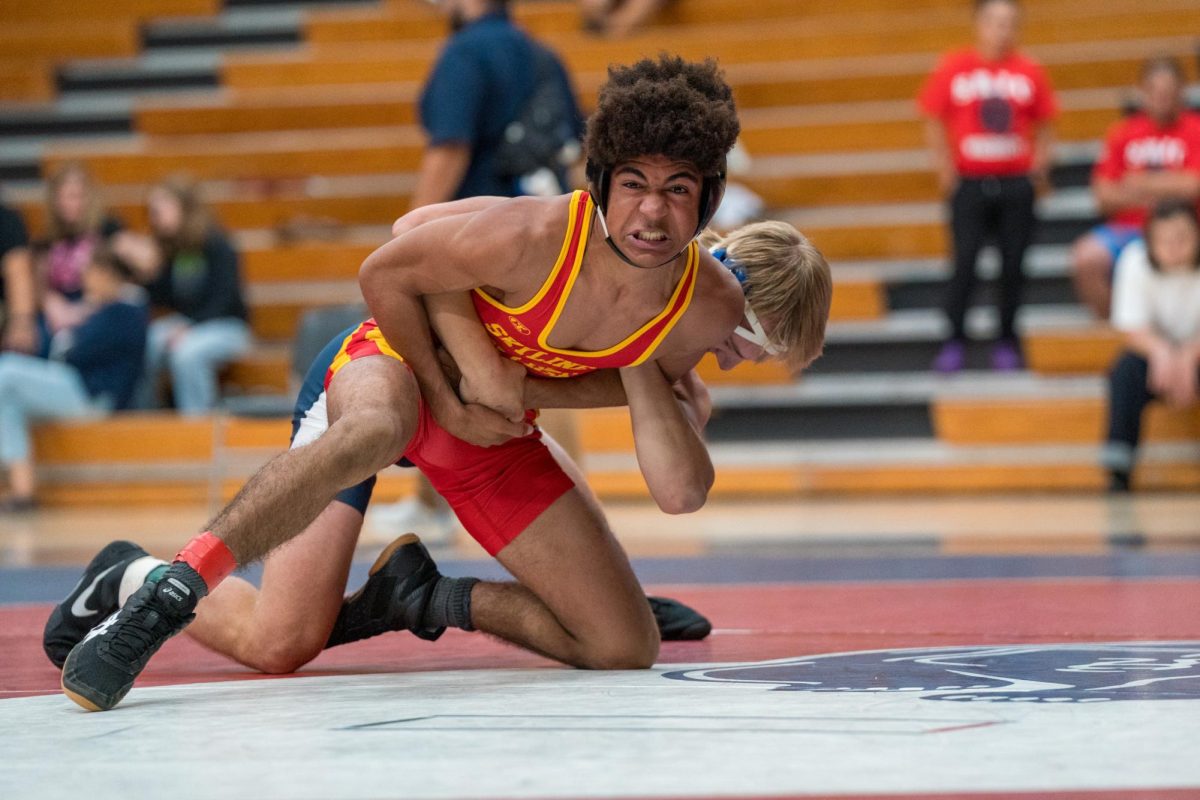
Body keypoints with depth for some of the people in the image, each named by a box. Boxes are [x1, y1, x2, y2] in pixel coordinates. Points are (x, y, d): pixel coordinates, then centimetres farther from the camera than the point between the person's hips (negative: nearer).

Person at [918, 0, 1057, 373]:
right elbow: (934, 121, 5)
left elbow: (1043, 124, 12)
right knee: (964, 263, -6)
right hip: (969, 184, -1)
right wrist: (944, 164, -5)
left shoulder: (1029, 71, 4)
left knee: (1013, 265, 2)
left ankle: (1006, 343, 14)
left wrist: (1040, 159, -3)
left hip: (1015, 184, 1)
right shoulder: (952, 69, 0)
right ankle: (954, 343, 1)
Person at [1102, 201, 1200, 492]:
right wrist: (1160, 351, -37)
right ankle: (1118, 471, -31)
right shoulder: (1136, 261, -13)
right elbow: (1133, 330, -16)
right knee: (1126, 370, -30)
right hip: (1154, 348, 1)